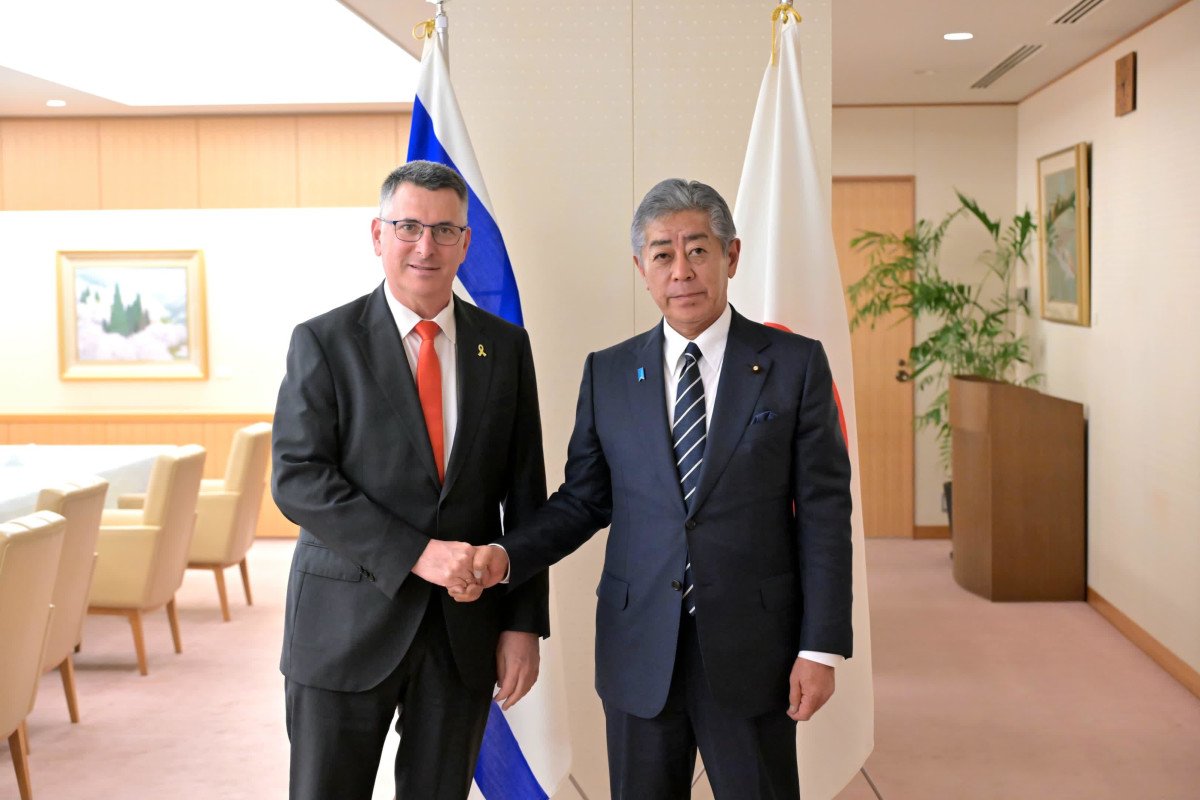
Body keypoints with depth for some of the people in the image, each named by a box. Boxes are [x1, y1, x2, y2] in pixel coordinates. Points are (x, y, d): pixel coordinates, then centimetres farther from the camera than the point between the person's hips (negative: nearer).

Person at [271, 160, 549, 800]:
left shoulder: (505, 346, 6)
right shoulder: (323, 342, -3)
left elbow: (525, 492, 6)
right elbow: (297, 479, -11)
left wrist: (524, 623, 1)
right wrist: (416, 554, -20)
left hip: (466, 629, 3)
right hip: (348, 621, -2)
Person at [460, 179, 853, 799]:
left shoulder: (795, 364, -2)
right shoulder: (607, 373, 5)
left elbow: (823, 512, -4)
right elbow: (583, 499, 8)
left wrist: (821, 648, -7)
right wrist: (505, 557, -10)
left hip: (752, 650, -2)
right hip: (639, 652, 2)